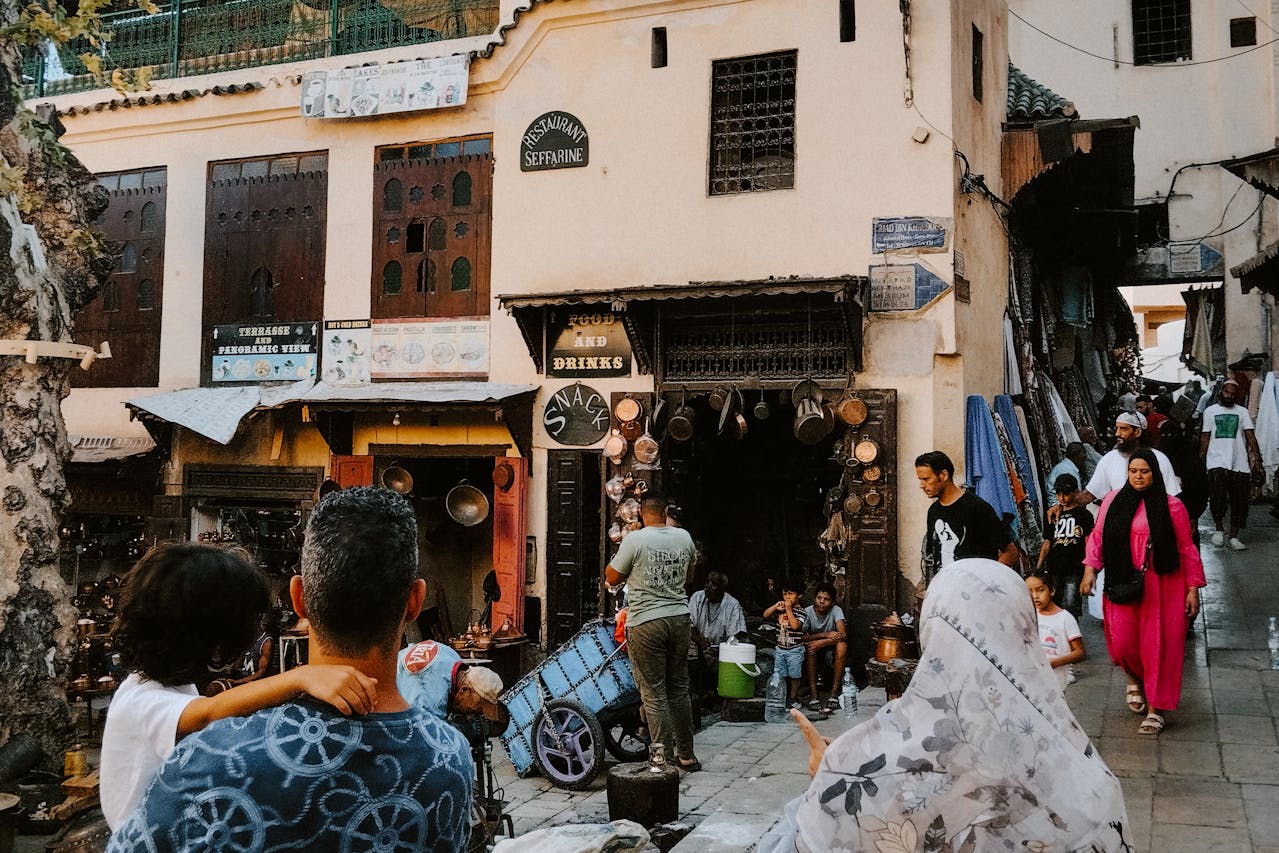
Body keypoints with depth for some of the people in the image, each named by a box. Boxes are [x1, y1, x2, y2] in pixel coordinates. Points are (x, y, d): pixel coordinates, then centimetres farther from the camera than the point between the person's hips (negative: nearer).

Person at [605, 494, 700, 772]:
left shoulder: (635, 539, -11)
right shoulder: (683, 537, 3)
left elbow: (612, 578, -2)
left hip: (645, 623, -5)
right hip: (680, 618, 5)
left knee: (654, 694, 1)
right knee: (679, 688, 15)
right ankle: (686, 755, 23)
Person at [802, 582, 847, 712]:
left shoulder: (836, 610, -14)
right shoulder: (807, 612, -12)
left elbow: (842, 634, -28)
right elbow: (802, 637, -20)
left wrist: (821, 643, -37)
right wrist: (825, 635, -30)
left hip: (831, 650, 0)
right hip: (815, 648, 1)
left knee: (842, 645, -32)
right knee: (809, 648, -33)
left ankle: (834, 692, -26)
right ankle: (813, 694, -29)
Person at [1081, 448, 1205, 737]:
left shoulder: (1171, 506, -3)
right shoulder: (1113, 501, 3)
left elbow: (1187, 550, 1)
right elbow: (1098, 536, 7)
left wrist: (1193, 589, -1)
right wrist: (1090, 569, -5)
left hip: (1161, 586, -2)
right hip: (1122, 584, 2)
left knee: (1158, 646, 1)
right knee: (1122, 642, -1)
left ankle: (1156, 709, 16)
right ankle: (1134, 679, 34)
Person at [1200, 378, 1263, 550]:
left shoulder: (1242, 412, 10)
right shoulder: (1210, 411, 9)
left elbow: (1250, 436, 3)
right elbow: (1205, 437, 9)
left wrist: (1256, 459, -9)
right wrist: (1200, 461, 3)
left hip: (1240, 463, 2)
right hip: (1217, 461, -1)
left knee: (1240, 501, 2)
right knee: (1217, 496, -17)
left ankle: (1233, 536, 12)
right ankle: (1219, 528, 3)